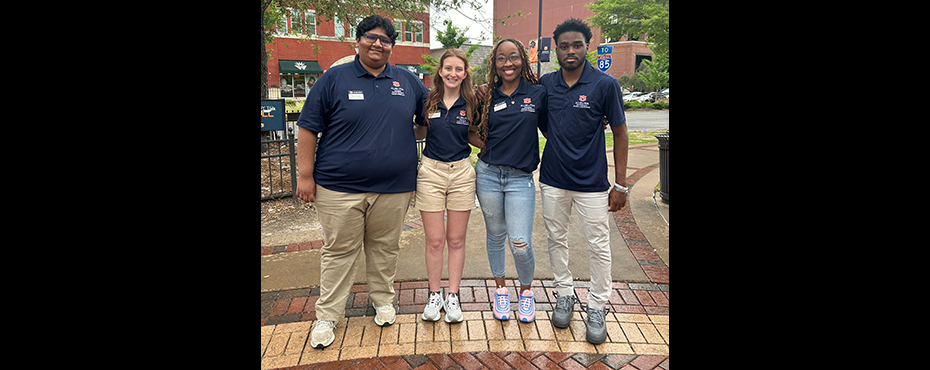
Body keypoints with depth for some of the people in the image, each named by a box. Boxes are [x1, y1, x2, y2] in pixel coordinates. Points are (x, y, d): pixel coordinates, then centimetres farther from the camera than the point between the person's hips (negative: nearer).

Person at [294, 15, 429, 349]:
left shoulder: (408, 81, 9)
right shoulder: (334, 79, 0)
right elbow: (309, 128, -1)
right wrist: (305, 174, -5)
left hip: (394, 187, 3)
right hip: (340, 187, -2)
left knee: (385, 248, 14)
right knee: (338, 252, 6)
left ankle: (382, 300, 33)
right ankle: (327, 316, 19)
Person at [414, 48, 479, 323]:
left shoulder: (471, 104, 3)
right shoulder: (428, 102, 2)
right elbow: (418, 135, 10)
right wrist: (423, 121, -5)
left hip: (461, 172, 0)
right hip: (431, 171, 0)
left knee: (456, 239, 7)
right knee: (434, 240, 4)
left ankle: (453, 296, 19)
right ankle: (434, 295, 19)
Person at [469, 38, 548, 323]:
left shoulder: (537, 93, 1)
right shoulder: (488, 97, 5)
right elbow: (471, 132, 14)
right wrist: (490, 148, 0)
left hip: (521, 179, -2)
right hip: (488, 174, 2)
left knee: (521, 244, -8)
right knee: (495, 236, 13)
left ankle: (526, 291, 21)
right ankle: (500, 289, 33)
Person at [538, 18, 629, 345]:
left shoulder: (605, 84, -9)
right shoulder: (546, 83, 1)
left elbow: (620, 133, -4)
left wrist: (620, 185, -6)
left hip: (592, 183, -3)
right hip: (553, 180, 3)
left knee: (599, 247, 5)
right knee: (557, 240, 14)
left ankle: (597, 308, 21)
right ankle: (564, 294, 32)